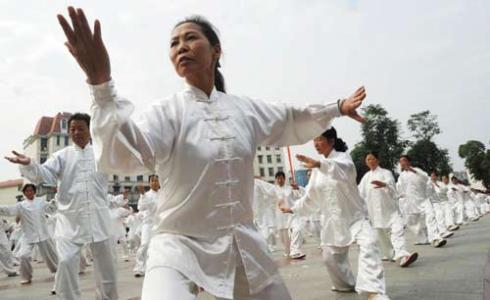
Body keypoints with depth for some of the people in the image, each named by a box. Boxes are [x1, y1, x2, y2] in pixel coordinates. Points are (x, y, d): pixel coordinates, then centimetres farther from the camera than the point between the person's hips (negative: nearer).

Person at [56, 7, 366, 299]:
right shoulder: (167, 112, -10)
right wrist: (101, 83, -43)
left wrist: (336, 108, 29)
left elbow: (292, 121, 22)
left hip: (243, 245, 5)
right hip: (179, 246, -4)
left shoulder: (246, 109, 4)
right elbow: (122, 154, -29)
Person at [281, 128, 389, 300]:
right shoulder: (318, 168, 5)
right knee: (330, 255, 16)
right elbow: (311, 195, 16)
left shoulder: (342, 158, -14)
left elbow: (344, 170, -41)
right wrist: (294, 209, 17)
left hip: (354, 215, -6)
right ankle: (346, 284, 41)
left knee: (368, 245, -29)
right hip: (333, 219, 7)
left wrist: (319, 164, -59)